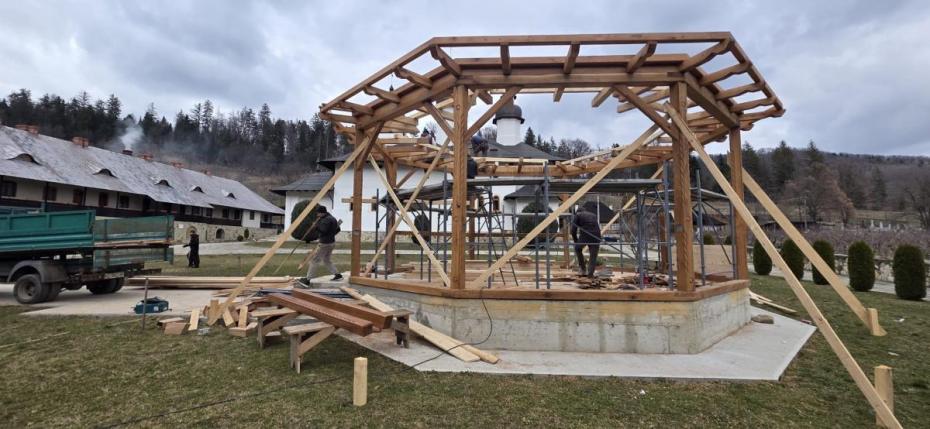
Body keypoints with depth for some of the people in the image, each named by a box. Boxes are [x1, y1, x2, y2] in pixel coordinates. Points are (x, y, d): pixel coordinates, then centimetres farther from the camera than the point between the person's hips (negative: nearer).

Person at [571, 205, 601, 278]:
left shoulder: (577, 215, 15)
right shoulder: (594, 215, 28)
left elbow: (573, 231, 7)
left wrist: (576, 241, 20)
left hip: (584, 235, -3)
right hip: (596, 235, 3)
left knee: (578, 249, 25)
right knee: (593, 256, 16)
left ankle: (583, 269, 26)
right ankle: (590, 274, 11)